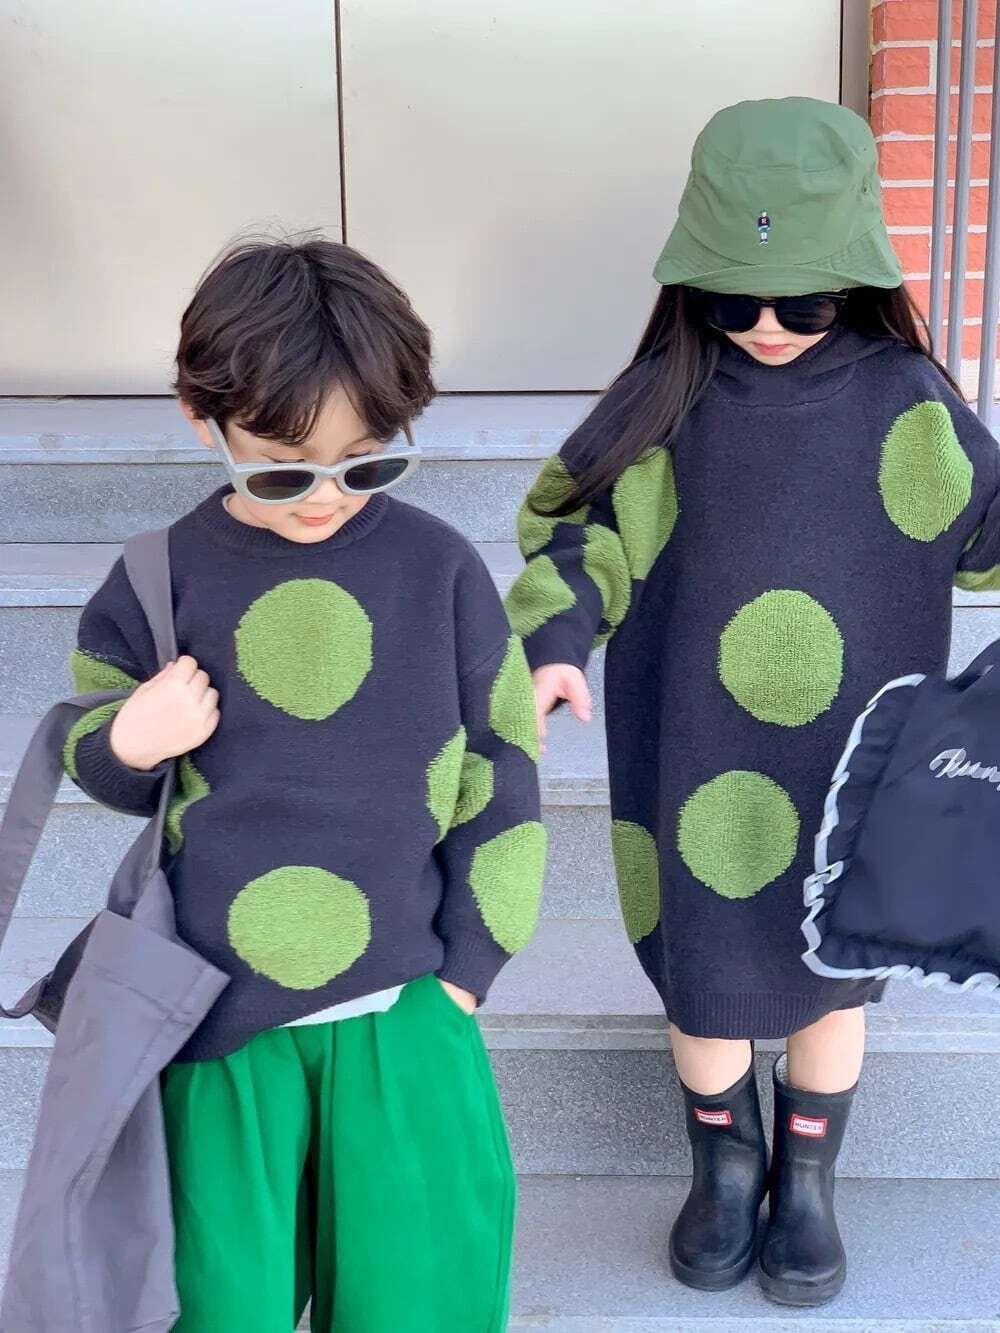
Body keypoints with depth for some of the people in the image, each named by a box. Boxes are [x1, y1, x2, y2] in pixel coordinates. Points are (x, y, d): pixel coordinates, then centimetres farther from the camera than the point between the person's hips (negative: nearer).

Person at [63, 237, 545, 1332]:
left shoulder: (438, 568, -4)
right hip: (216, 1003, 1)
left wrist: (466, 966, 3)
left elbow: (498, 773, 4)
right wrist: (130, 745, -14)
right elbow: (96, 763, 10)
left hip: (400, 996, 0)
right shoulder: (160, 582, -3)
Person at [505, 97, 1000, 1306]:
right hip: (698, 762, 0)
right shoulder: (663, 401, -8)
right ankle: (723, 1165, 40)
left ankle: (807, 1176, 41)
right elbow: (581, 532, -4)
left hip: (849, 768, 0)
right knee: (702, 971, 12)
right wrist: (556, 643, -20)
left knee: (833, 974, 16)